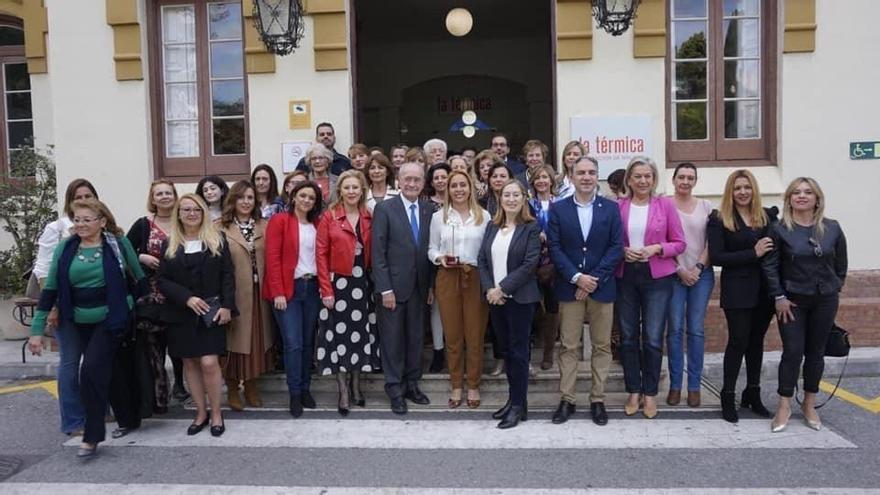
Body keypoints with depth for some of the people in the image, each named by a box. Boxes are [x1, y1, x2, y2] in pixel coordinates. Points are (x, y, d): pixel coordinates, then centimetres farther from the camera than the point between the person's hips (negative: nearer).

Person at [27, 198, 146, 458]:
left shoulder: (119, 243, -8)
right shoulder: (65, 248, -1)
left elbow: (139, 279, 1)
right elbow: (50, 289, 2)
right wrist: (37, 329, 0)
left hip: (111, 319, -4)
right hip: (79, 322, 4)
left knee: (92, 369, -14)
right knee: (101, 371, 12)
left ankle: (92, 436, -4)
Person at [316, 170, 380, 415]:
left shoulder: (369, 218, 6)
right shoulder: (329, 217, -4)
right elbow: (321, 254, -6)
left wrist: (377, 282, 0)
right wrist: (326, 289, -11)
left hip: (363, 283, 3)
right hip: (338, 283, -3)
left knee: (360, 333, 11)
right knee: (340, 334, 3)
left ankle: (356, 384, 28)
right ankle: (343, 390, 15)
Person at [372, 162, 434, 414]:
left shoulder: (429, 210, 5)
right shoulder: (384, 209, -6)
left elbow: (430, 249, 8)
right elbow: (378, 252, -10)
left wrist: (431, 285, 5)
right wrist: (385, 289, -13)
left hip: (419, 287, 4)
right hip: (393, 285, -4)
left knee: (415, 337, 12)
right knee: (393, 339, 5)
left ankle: (412, 384, 27)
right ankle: (395, 389, 18)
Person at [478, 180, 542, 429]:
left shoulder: (531, 227, -5)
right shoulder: (492, 227, 10)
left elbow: (530, 264, -13)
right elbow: (482, 260, 6)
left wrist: (503, 288, -16)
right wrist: (489, 289, -8)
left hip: (520, 298, -5)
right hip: (495, 297, 5)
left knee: (518, 351, 1)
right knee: (507, 350, 13)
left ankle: (519, 405, 11)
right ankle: (513, 399, 24)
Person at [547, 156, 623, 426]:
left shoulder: (611, 208, 4)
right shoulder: (558, 209, 2)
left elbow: (617, 247, -3)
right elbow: (554, 247, -3)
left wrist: (594, 279, -12)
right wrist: (576, 277, -14)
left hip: (602, 287, 1)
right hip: (569, 286, 0)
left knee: (601, 346, 7)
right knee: (568, 346, 5)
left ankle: (597, 400, 18)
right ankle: (566, 399, 14)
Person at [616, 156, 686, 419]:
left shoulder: (666, 205, 0)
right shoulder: (618, 206, 1)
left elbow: (679, 243, 2)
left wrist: (656, 248, -14)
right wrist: (623, 251, -11)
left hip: (657, 278, -1)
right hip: (625, 277, 1)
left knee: (653, 339, -1)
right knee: (628, 337, 8)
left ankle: (650, 394, 17)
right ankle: (633, 392, 22)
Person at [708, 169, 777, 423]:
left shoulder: (768, 216, 7)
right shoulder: (719, 220, -4)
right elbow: (716, 257, -11)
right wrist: (753, 253, -17)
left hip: (764, 289, 4)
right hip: (737, 290, -4)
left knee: (756, 340, 13)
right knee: (738, 341, -2)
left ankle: (753, 393, 26)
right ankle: (728, 397, 10)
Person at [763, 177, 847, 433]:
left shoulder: (833, 228, 1)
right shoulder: (779, 229, -6)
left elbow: (841, 264, 10)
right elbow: (769, 265, -8)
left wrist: (834, 289, 7)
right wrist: (779, 297, -11)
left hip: (825, 300, 3)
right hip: (791, 300, -2)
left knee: (816, 352, 10)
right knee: (793, 352, -3)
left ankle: (809, 404, 23)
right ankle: (784, 406, 8)